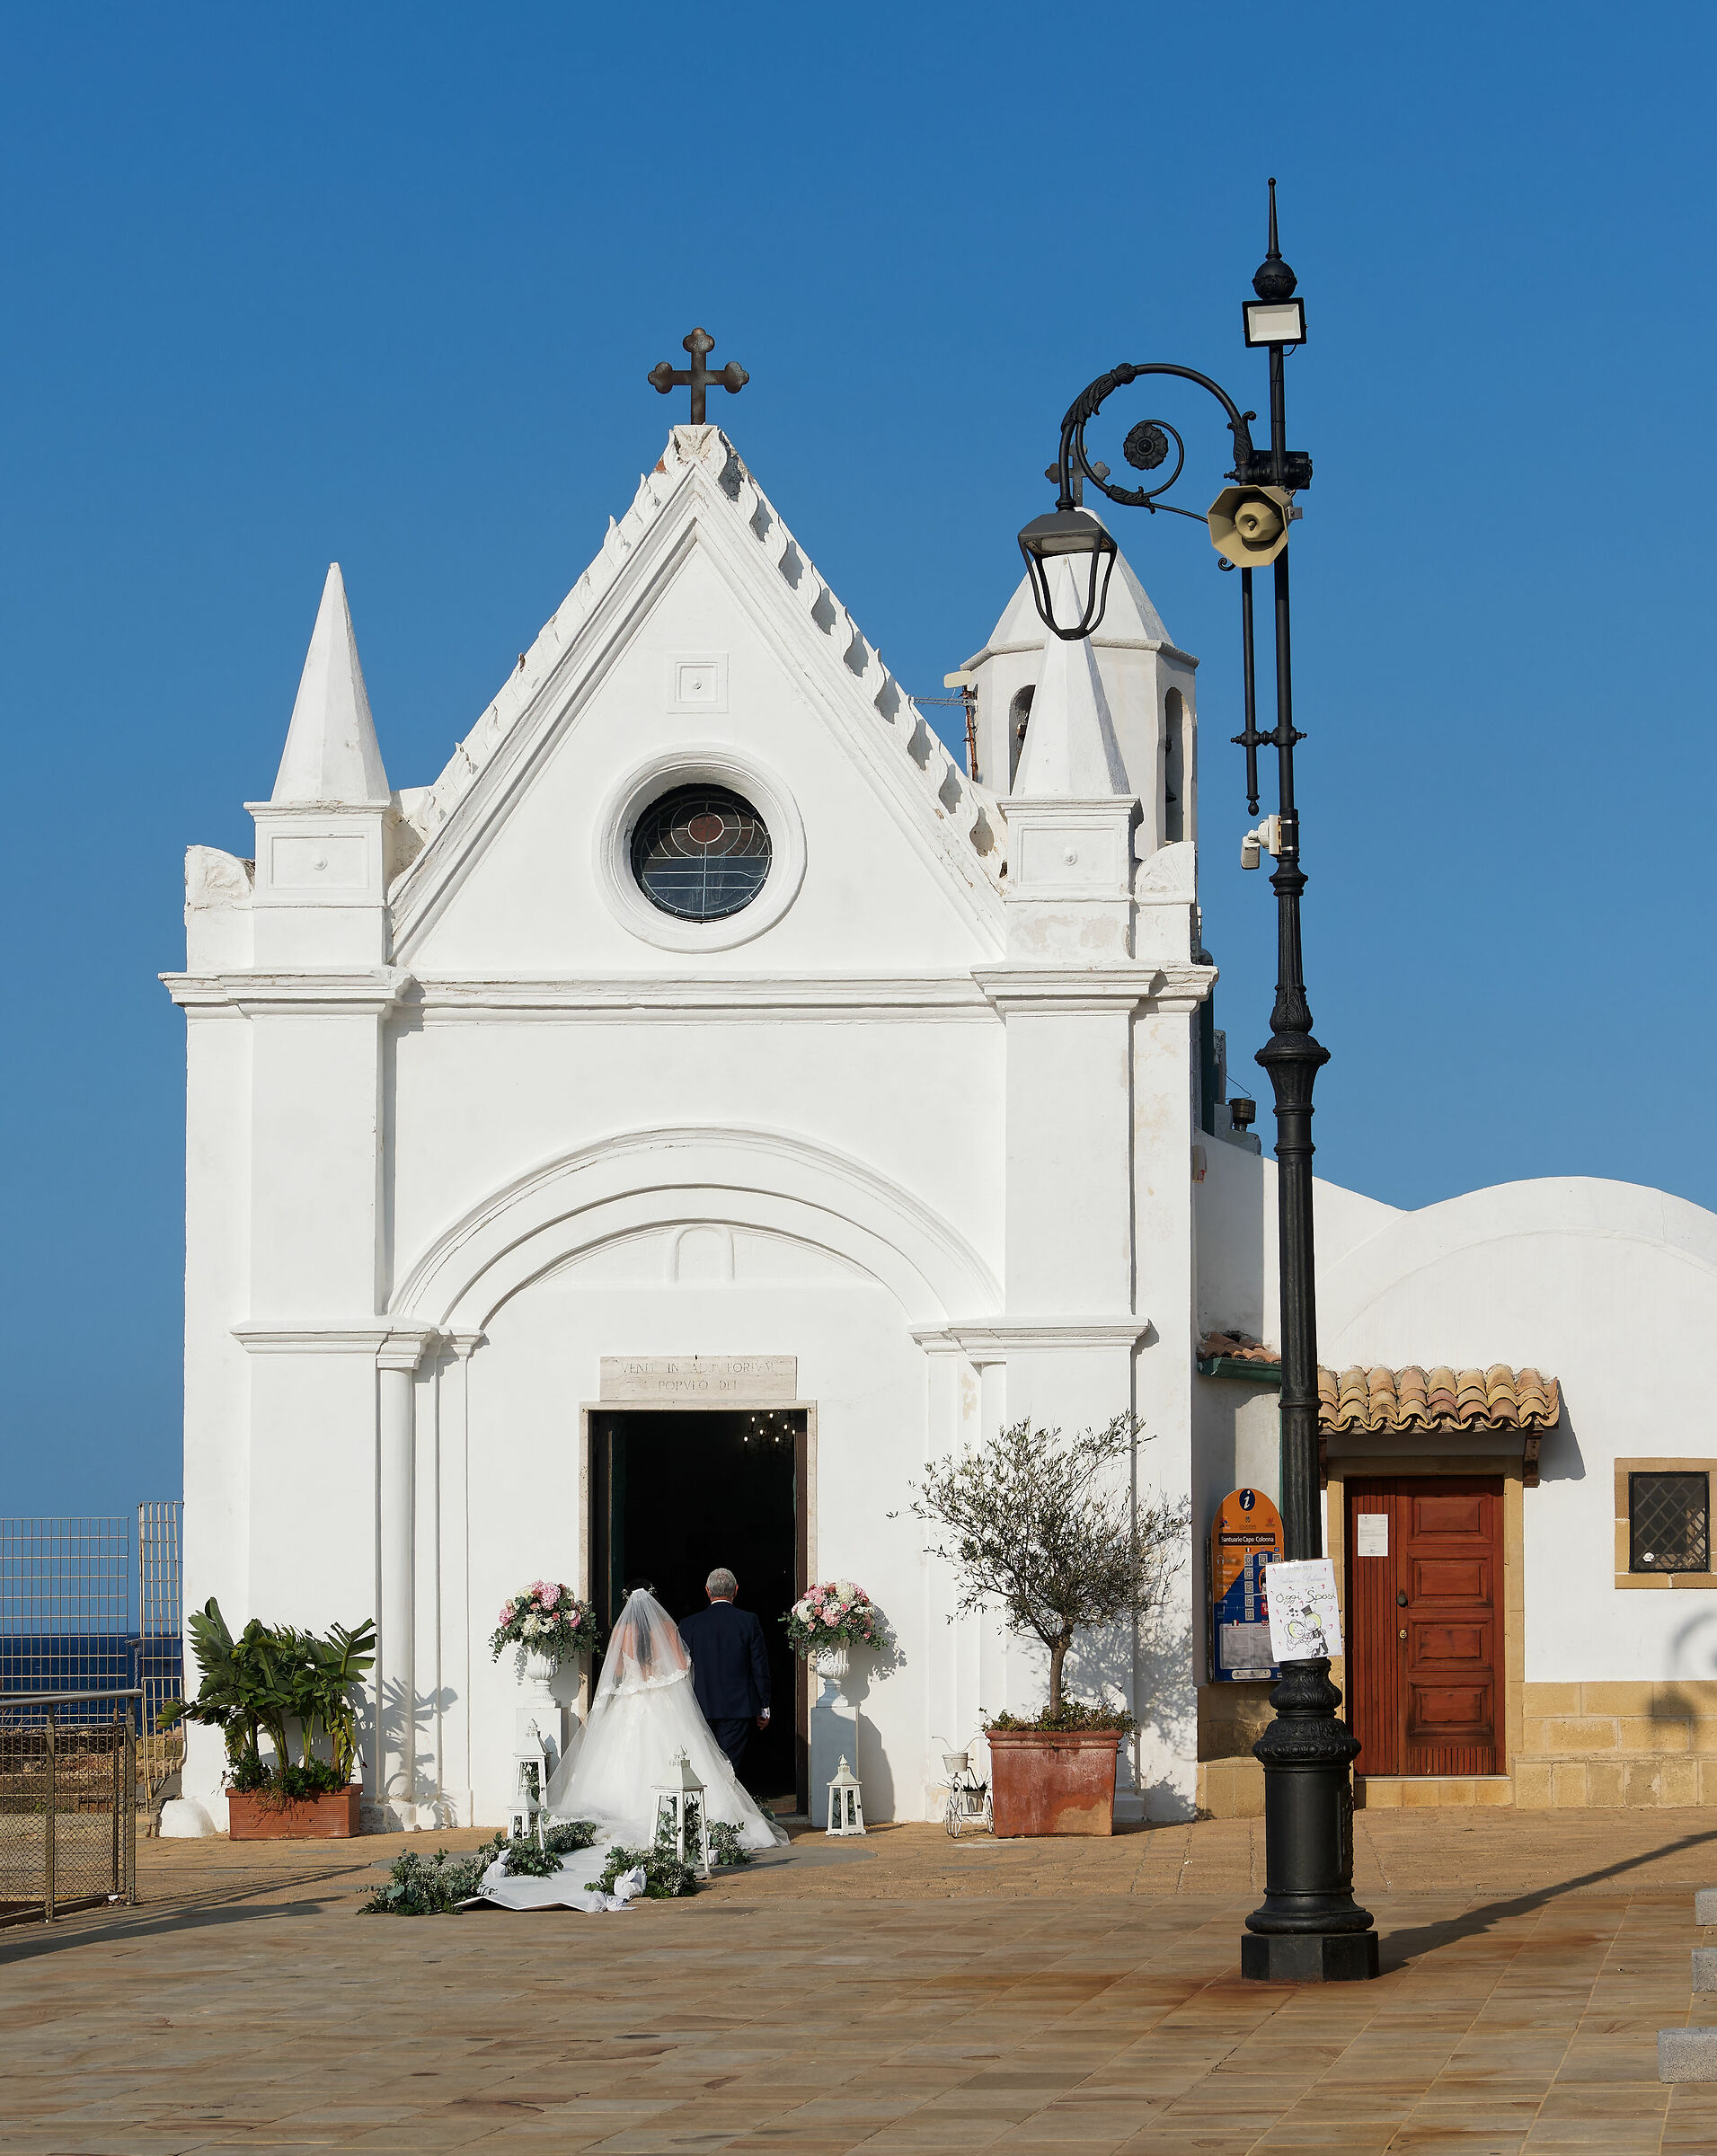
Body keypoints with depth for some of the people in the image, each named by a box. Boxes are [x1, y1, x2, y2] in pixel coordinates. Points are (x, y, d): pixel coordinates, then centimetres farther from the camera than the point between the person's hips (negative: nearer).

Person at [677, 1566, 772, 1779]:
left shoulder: (689, 1624, 0)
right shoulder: (749, 1621, -4)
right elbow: (760, 1668, -1)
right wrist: (764, 1708, 7)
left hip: (702, 1707, 1)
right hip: (738, 1707, -1)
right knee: (729, 1767, -3)